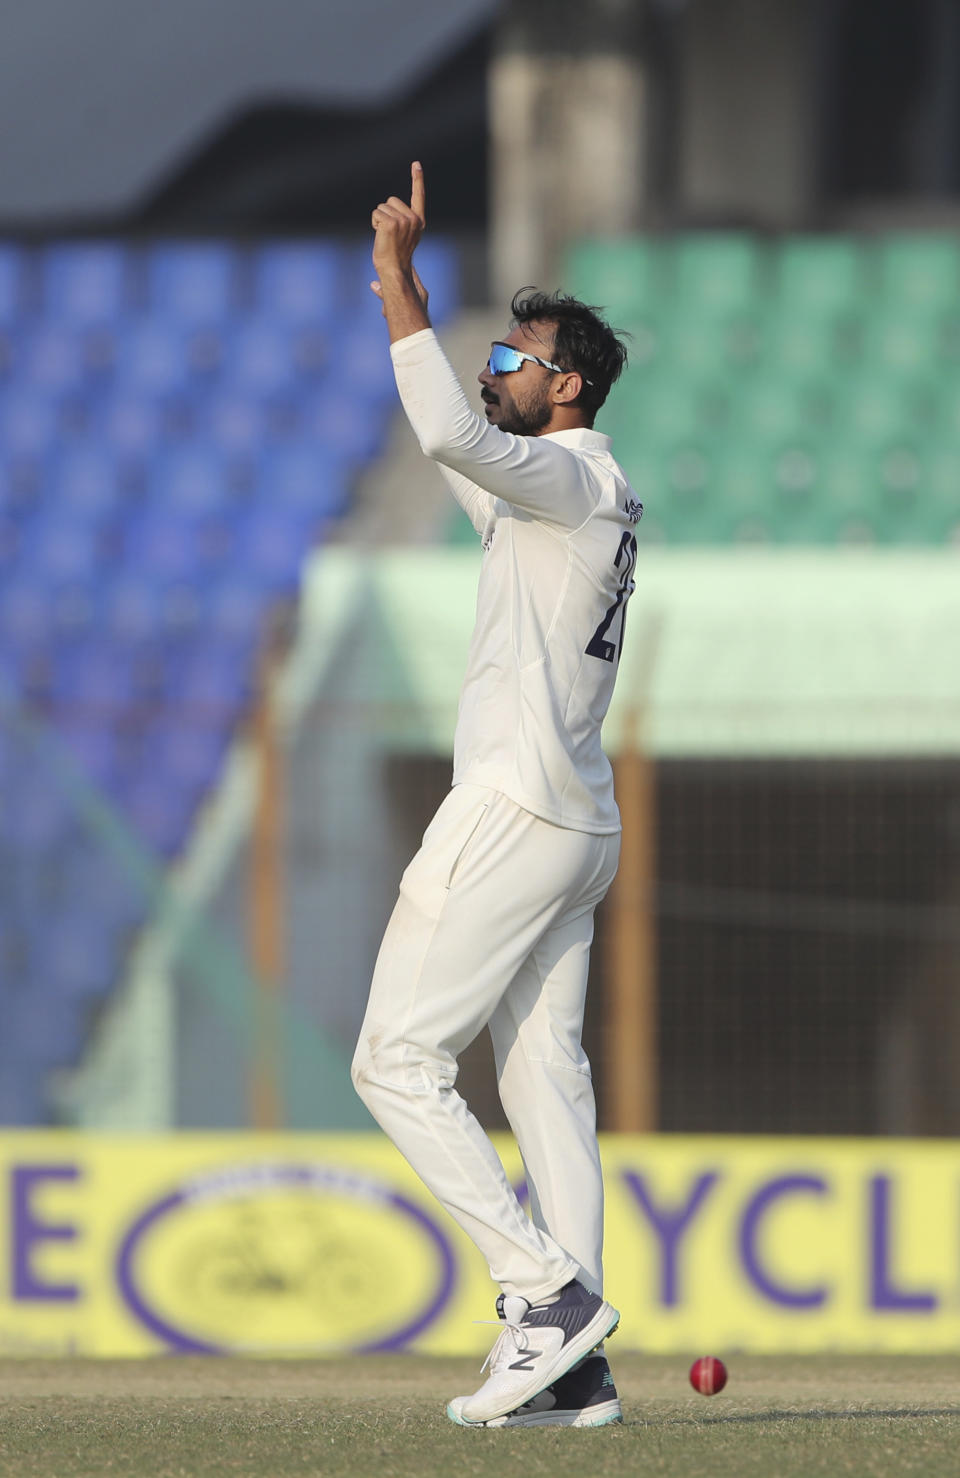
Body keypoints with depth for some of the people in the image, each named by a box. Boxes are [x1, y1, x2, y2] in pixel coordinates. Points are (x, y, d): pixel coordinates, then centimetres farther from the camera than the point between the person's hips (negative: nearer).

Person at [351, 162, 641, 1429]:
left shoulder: (575, 480, -11)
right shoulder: (568, 492, 18)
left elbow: (451, 434, -29)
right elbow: (454, 443, 33)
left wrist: (396, 281, -23)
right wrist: (407, 285, 28)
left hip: (515, 819, -10)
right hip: (576, 824, 10)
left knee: (397, 1061, -8)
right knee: (546, 1078, 5)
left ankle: (549, 1289, -15)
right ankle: (572, 1367, 1)